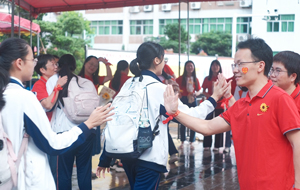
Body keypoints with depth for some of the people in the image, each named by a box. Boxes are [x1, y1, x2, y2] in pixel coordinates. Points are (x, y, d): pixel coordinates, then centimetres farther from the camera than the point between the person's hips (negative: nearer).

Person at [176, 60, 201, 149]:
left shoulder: (195, 79, 8)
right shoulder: (181, 78, 1)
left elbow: (199, 91, 13)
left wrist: (196, 93, -9)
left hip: (192, 101, 2)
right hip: (183, 100, -2)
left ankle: (191, 142, 11)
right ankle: (182, 142, 9)